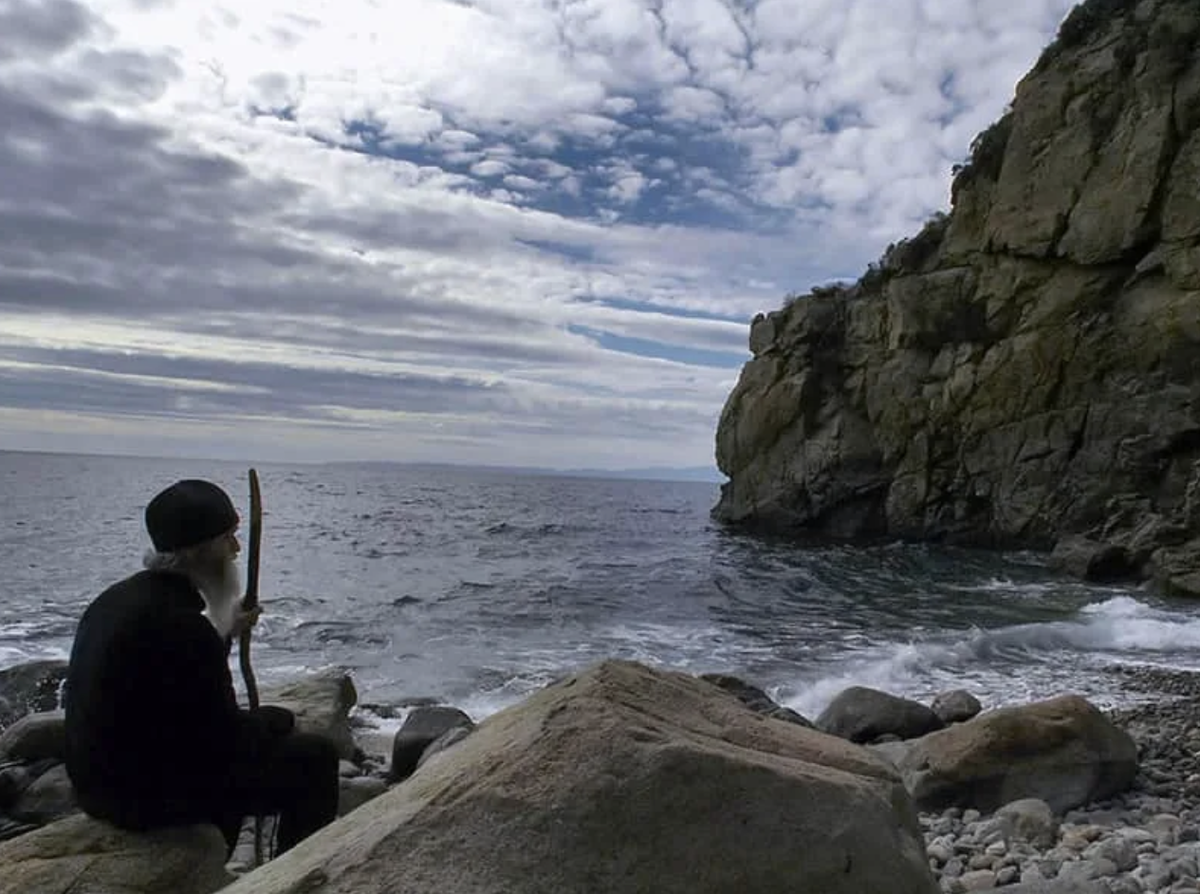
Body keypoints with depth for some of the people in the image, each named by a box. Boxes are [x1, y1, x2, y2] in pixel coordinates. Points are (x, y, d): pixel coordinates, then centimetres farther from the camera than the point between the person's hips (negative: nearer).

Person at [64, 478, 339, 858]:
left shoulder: (116, 598, 3)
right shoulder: (182, 624, -26)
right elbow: (226, 738, -20)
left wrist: (224, 634, 12)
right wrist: (275, 720, -1)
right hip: (149, 795, -9)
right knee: (315, 756, -2)